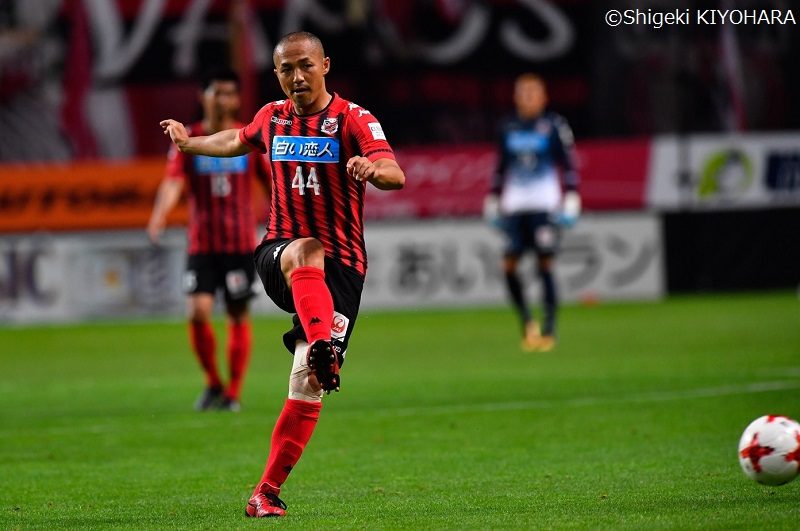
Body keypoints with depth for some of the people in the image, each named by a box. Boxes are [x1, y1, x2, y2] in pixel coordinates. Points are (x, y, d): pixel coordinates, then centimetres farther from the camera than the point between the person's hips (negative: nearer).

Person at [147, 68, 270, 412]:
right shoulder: (188, 141, 1)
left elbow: (272, 183, 8)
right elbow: (173, 182, -11)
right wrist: (159, 216, -29)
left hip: (240, 244, 0)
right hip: (201, 243, 0)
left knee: (238, 316, 1)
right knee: (198, 311, -13)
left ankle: (233, 392, 12)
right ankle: (213, 383, 6)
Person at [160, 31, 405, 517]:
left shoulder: (353, 119, -6)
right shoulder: (272, 117, 8)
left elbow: (396, 175, -24)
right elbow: (237, 141, 35)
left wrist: (374, 169, -45)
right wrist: (189, 142, 31)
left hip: (340, 266, -2)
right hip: (278, 254, 2)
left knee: (307, 386, -9)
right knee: (307, 252, -38)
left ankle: (267, 493, 1)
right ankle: (322, 349, -61)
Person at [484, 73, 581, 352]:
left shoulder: (554, 126, 1)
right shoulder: (508, 129, 12)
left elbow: (569, 165, 1)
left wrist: (571, 202, -6)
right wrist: (492, 202, 17)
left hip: (545, 205, -4)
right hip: (514, 207, 4)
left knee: (545, 266, -8)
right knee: (509, 265, -7)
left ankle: (548, 329, -1)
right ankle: (527, 322, 10)